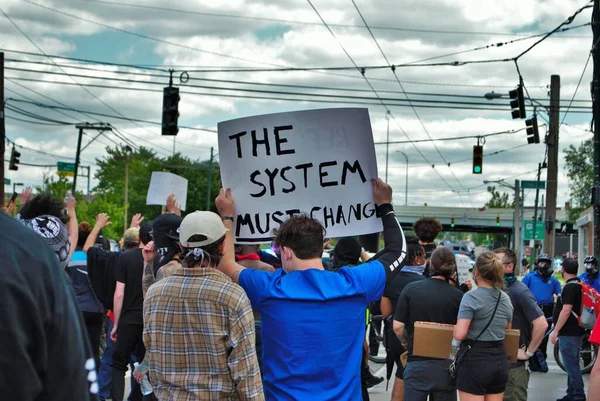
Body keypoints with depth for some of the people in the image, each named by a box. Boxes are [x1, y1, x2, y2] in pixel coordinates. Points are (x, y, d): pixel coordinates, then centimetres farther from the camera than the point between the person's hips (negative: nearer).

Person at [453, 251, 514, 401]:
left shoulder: (471, 297, -13)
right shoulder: (506, 299, 9)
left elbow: (460, 334, -20)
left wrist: (454, 328, 1)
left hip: (474, 361, -7)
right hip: (499, 361, 7)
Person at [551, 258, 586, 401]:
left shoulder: (569, 287, -17)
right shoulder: (580, 286, 13)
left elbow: (566, 311, -24)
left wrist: (555, 331, -20)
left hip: (568, 332, -10)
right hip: (576, 331, 10)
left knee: (571, 364, -8)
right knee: (572, 364, 15)